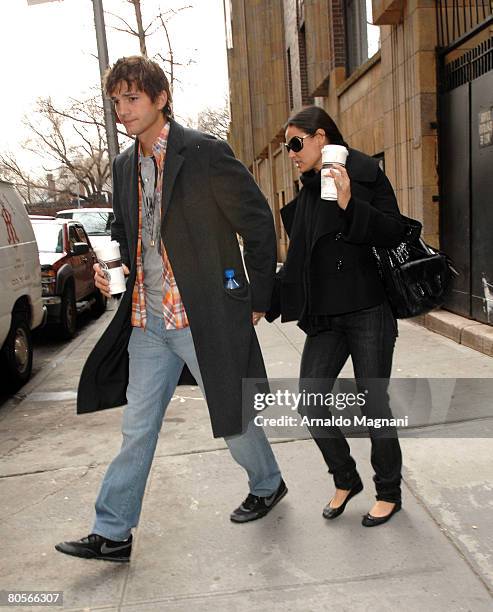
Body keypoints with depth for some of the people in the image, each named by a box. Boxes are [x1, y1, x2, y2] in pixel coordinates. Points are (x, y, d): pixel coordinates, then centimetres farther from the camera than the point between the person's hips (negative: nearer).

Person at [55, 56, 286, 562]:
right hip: (146, 320, 6)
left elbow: (258, 223, -8)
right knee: (136, 428, 11)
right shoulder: (125, 166, 11)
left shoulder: (204, 153, -10)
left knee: (232, 415, 11)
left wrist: (257, 301, -4)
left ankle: (267, 485, 39)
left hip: (204, 316, -6)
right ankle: (112, 533, 24)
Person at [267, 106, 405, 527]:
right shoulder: (307, 193, 13)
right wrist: (266, 305, 14)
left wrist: (349, 204, -23)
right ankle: (346, 480, 26)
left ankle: (389, 492, 25)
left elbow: (394, 233, -12)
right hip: (325, 316, 6)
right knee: (310, 401, 3)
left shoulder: (366, 174, -4)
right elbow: (297, 262, 16)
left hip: (369, 311, -6)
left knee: (373, 403, 3)